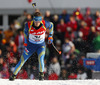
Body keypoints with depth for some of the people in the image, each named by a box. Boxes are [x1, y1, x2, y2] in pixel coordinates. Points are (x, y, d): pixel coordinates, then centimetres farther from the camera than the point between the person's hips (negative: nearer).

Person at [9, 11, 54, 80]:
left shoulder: (45, 24, -25)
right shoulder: (28, 25, -25)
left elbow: (51, 25, -1)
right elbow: (25, 31, 0)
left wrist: (50, 36, -2)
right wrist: (26, 42, 0)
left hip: (41, 45, -1)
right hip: (31, 45, 1)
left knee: (40, 59, -25)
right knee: (22, 60, 2)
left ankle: (41, 73, 3)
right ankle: (14, 75, 20)